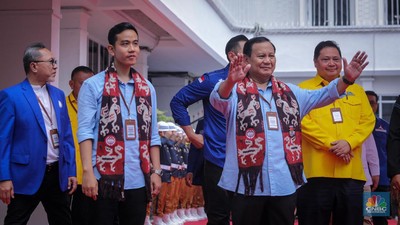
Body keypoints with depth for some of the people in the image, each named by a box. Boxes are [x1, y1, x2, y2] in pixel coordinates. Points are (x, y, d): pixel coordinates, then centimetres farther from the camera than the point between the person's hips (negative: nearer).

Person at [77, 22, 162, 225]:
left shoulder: (147, 88, 13)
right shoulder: (93, 85, -1)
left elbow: (152, 134, 13)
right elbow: (85, 131, -7)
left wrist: (156, 171, 5)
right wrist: (87, 171, -16)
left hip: (139, 181, 4)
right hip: (104, 179, -4)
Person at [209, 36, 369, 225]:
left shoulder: (289, 92, 17)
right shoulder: (234, 90, -1)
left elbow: (321, 96, 10)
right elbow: (217, 99, -22)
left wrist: (346, 79, -9)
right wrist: (230, 80, -45)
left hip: (285, 184, 5)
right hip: (247, 183, -4)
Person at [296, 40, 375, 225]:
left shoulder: (356, 90, 17)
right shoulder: (304, 89, 5)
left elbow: (368, 120, 8)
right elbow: (302, 121, -7)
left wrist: (349, 142, -10)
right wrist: (330, 144, -15)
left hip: (351, 172, 4)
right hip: (316, 171, -3)